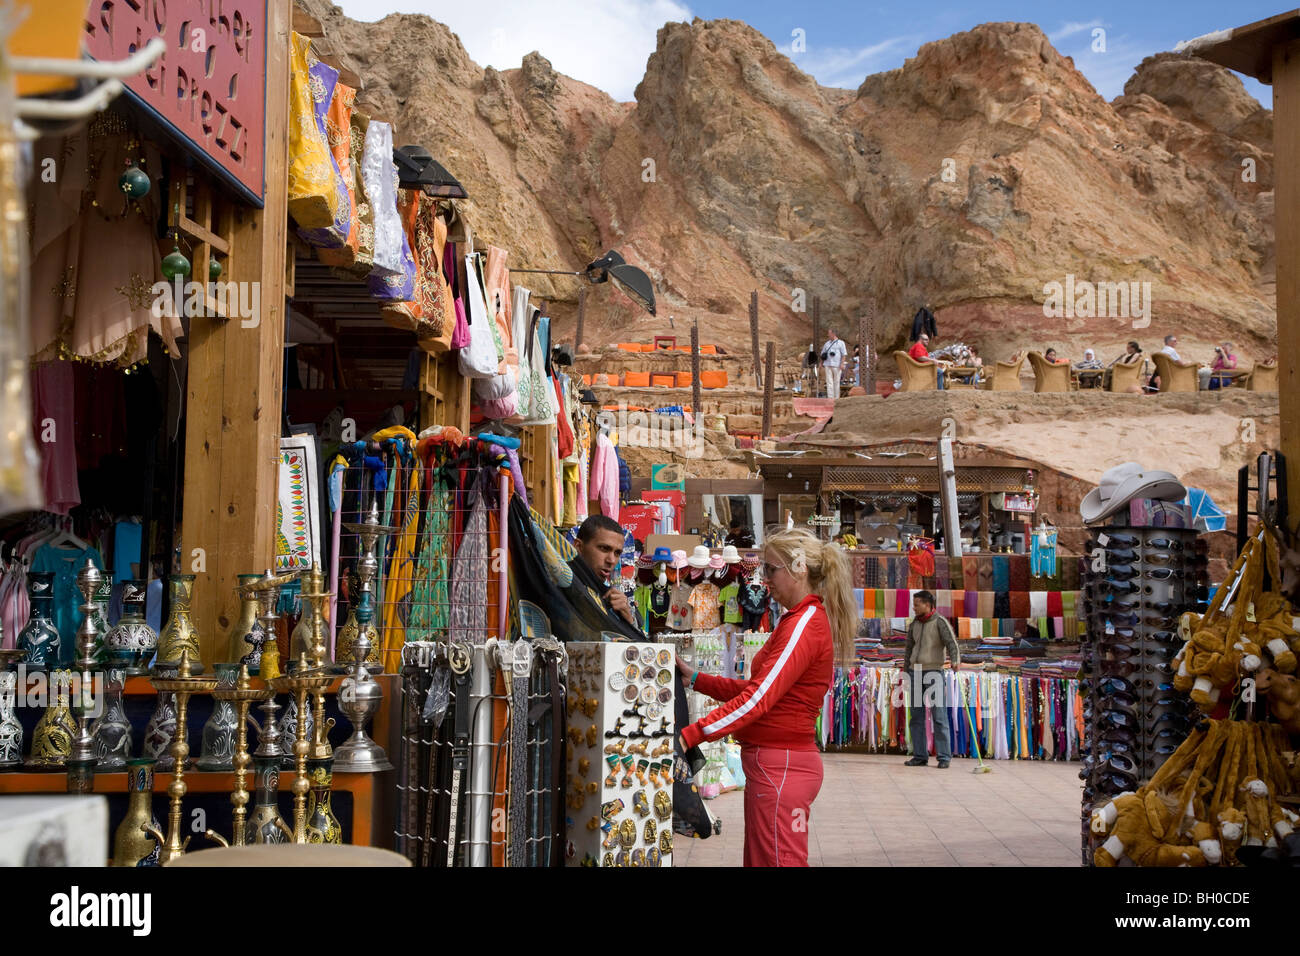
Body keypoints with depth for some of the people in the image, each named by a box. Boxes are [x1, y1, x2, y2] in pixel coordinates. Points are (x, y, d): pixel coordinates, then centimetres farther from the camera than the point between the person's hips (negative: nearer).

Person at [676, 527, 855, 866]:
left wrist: (688, 736, -27)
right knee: (758, 859, 16)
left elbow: (759, 698, -25)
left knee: (778, 860, -2)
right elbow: (754, 687, 15)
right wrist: (696, 679, 7)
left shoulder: (805, 624, -16)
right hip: (772, 761, 10)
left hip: (781, 766, -10)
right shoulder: (798, 620, 16)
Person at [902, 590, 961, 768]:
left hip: (934, 673, -6)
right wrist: (906, 672, 20)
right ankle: (920, 756, 9)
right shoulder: (914, 624, 12)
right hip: (915, 673, 6)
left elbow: (952, 644, -20)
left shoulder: (940, 622, -7)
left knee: (939, 716, -7)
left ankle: (944, 757, -4)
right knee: (916, 717, 5)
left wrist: (955, 661, -39)